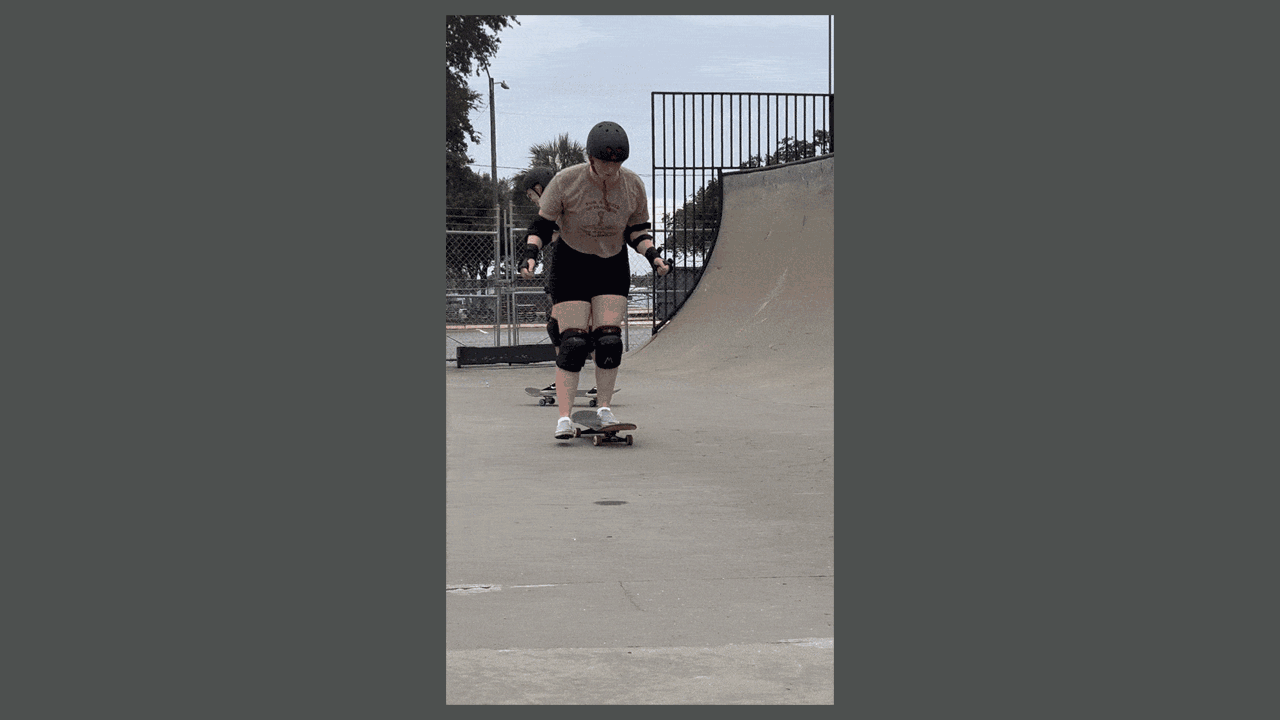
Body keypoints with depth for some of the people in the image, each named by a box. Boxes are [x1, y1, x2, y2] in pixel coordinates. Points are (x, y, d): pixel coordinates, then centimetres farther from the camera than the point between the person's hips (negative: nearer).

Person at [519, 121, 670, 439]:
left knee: (609, 339, -9)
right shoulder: (566, 181, -15)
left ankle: (604, 407, 7)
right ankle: (564, 416, -10)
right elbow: (542, 225, -8)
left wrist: (653, 256, -13)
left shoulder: (633, 185, -7)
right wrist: (531, 254, -25)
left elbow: (637, 232, 4)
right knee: (573, 342, -11)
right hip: (570, 266, -2)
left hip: (612, 269, 2)